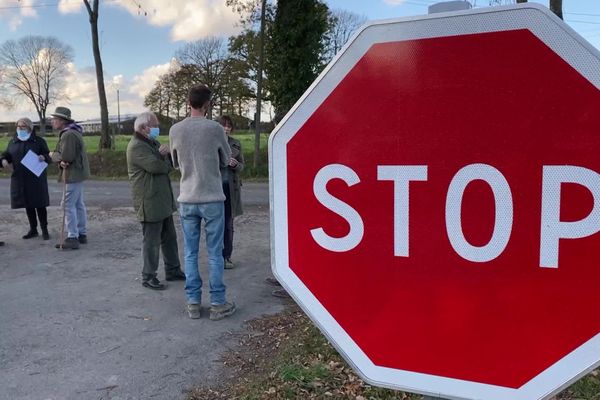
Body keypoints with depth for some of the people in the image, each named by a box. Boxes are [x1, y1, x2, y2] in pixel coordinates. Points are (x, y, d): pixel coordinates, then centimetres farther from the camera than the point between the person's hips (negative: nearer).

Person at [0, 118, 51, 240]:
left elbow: (48, 156, -1)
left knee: (39, 205, -2)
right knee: (28, 205, 10)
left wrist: (43, 158, -24)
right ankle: (33, 229, 20)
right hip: (20, 179, 4)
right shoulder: (13, 142, 10)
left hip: (36, 178, -4)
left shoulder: (39, 141, 0)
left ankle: (45, 230, 7)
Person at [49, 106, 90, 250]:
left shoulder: (68, 135, -18)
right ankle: (82, 234, 21)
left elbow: (66, 157, -24)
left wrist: (52, 155, -5)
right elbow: (67, 154, 13)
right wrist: (62, 162, -9)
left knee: (68, 205, -8)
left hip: (73, 174, -11)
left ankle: (72, 238, -6)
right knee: (78, 204, 14)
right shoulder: (72, 132, 16)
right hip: (78, 173, 11)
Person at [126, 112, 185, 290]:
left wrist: (166, 153, -12)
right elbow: (156, 166, -26)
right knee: (151, 241, 0)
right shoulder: (136, 146, -15)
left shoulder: (152, 142, 16)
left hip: (163, 200, 10)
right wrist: (167, 162, -4)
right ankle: (148, 277, 12)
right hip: (149, 202, -10)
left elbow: (171, 161, 11)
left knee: (169, 237, 16)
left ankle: (172, 270, 28)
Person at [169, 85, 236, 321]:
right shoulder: (215, 128, -8)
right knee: (214, 253, 5)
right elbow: (226, 161, 5)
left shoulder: (175, 130, 0)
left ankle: (193, 303, 15)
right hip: (212, 199, -2)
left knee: (191, 253, 10)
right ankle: (218, 303, 12)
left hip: (187, 200, 3)